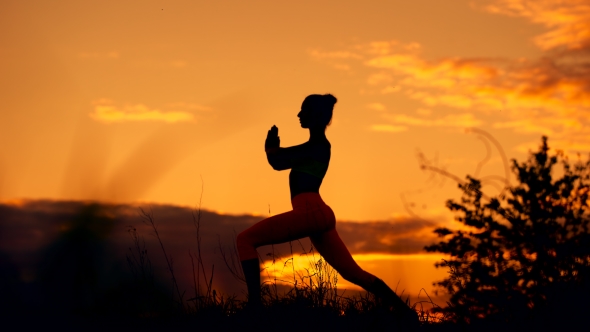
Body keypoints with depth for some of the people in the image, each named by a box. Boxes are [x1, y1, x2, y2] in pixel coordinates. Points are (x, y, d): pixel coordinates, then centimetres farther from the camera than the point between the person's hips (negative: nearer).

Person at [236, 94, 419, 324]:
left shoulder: (319, 144, -3)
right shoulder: (315, 146, 25)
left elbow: (277, 158, -11)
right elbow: (279, 162, 29)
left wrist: (271, 148, 9)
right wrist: (274, 147, 11)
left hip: (311, 213, -10)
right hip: (318, 216, 10)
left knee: (245, 239, -11)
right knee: (354, 273, 12)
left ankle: (255, 303, -24)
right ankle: (407, 314, 13)